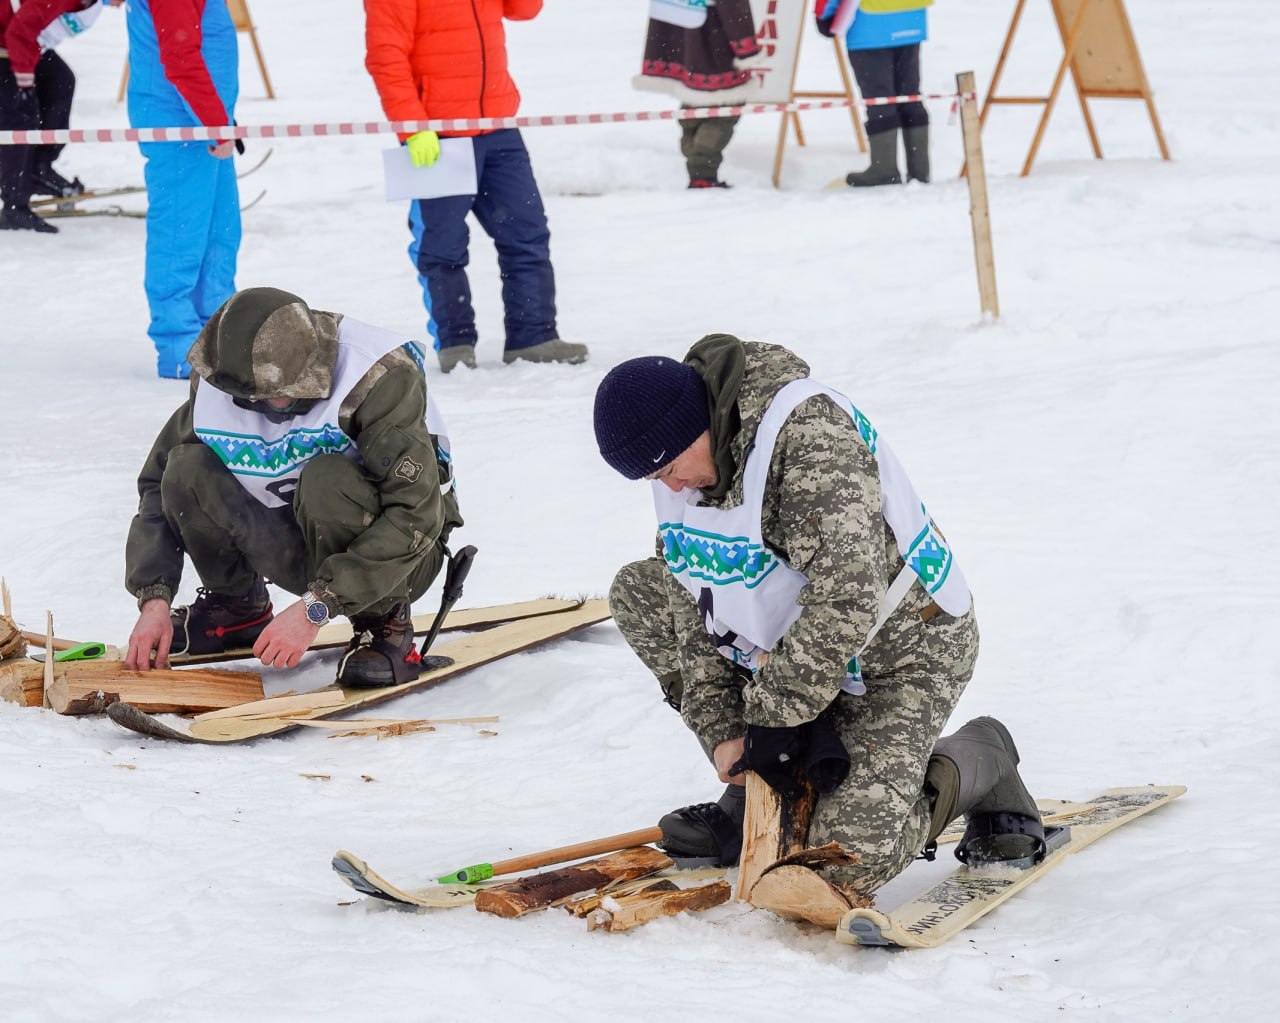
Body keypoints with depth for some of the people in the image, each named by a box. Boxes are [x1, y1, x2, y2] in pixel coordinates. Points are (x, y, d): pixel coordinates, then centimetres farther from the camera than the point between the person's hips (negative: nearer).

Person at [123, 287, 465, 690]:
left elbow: (416, 514, -33)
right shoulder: (217, 382, -14)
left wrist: (315, 608, -36)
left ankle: (383, 625, -15)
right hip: (303, 544, 5)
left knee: (327, 479, -36)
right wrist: (154, 597, -17)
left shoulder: (380, 379, -29)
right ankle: (236, 606, 6)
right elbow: (159, 483, -4)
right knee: (188, 469, -19)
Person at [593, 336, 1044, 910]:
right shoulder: (682, 466, -3)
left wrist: (772, 719, -28)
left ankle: (978, 763, 8)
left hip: (899, 656, -9)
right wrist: (720, 730, -9)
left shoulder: (811, 439, -30)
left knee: (848, 860, -22)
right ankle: (753, 796, 2)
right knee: (640, 590, 0)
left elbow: (845, 603, -35)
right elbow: (695, 602, 1)